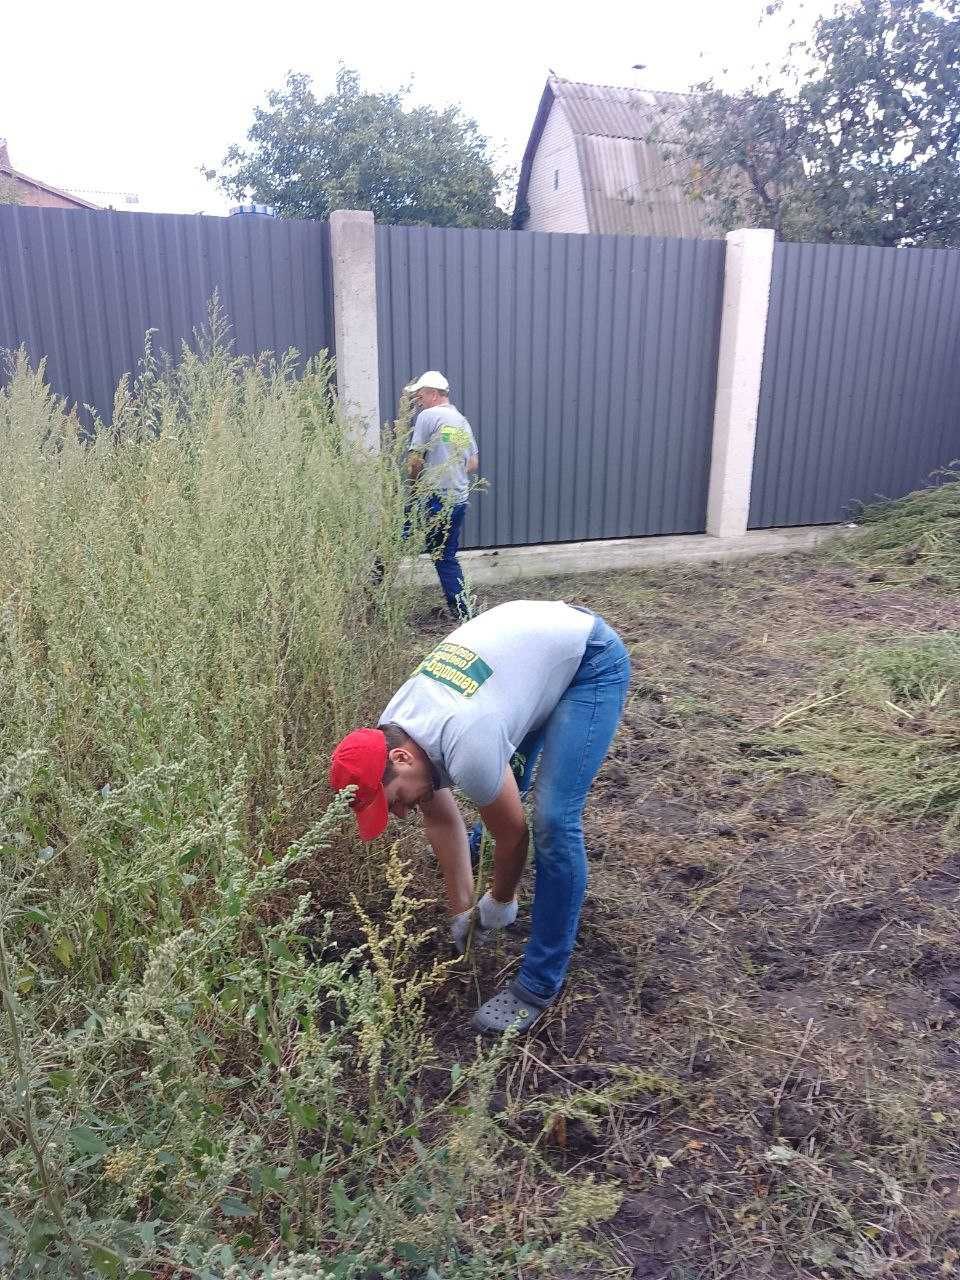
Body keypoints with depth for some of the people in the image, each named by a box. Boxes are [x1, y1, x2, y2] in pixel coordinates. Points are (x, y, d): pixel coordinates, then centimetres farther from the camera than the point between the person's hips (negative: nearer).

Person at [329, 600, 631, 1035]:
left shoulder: (464, 750, -35)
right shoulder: (390, 733, -10)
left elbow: (513, 834, -18)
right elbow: (441, 819, 4)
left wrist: (499, 905, 1)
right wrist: (461, 910, 8)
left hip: (592, 657, -8)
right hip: (536, 639, 8)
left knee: (553, 821, -15)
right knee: (502, 788, 22)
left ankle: (540, 984, -1)